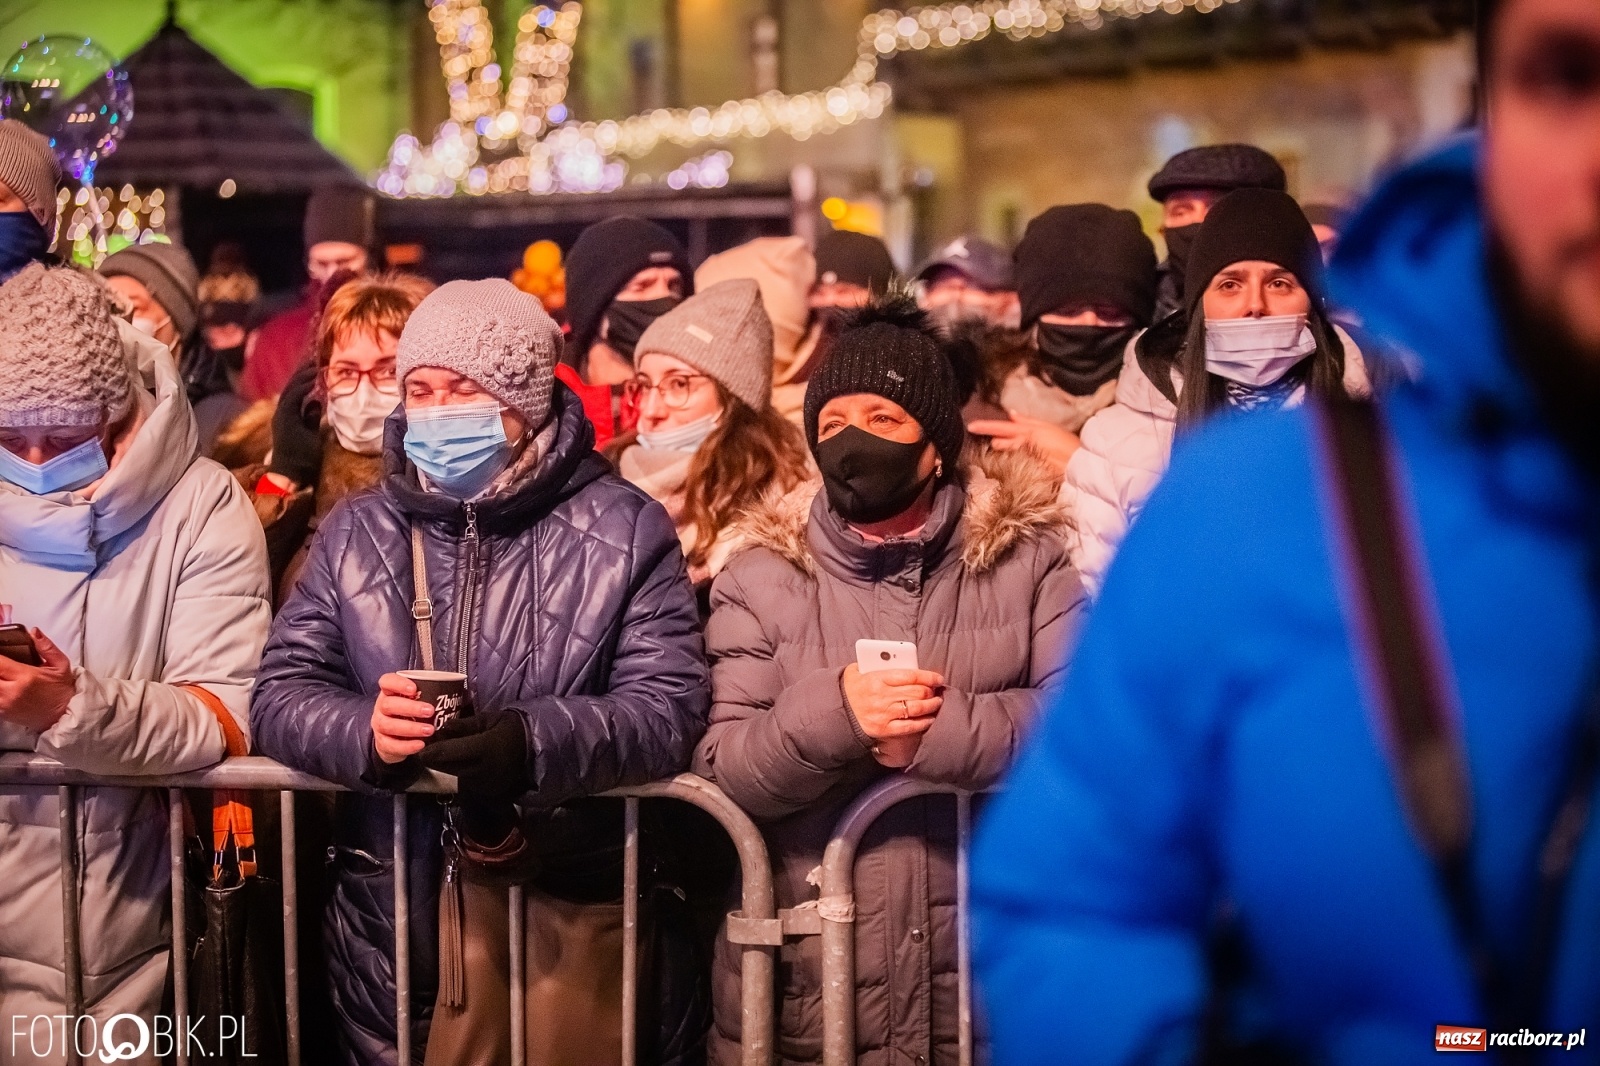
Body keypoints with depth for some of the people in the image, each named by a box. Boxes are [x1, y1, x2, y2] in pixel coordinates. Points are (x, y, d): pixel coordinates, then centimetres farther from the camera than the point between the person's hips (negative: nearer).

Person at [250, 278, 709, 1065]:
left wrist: (534, 740, -29)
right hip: (389, 907, 3)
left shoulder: (624, 529, -2)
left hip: (568, 892, -2)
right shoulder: (357, 530, 8)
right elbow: (281, 696, 3)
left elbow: (669, 708, -11)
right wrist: (364, 732, -20)